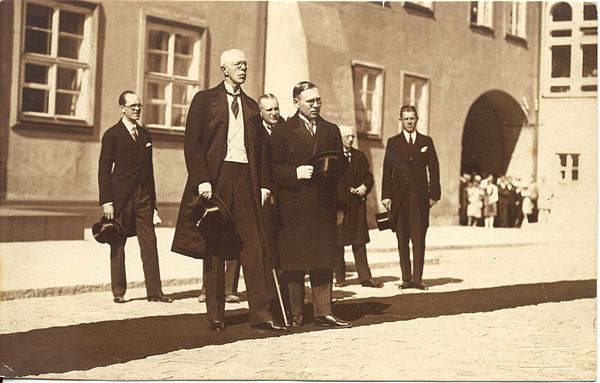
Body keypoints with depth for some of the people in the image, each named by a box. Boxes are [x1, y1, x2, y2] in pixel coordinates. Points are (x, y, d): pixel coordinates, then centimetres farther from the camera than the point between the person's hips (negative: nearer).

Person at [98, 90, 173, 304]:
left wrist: (152, 200, 14)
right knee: (118, 243, 3)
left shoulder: (145, 135, 15)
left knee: (150, 242, -1)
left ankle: (154, 291, 1)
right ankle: (118, 291, 11)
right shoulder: (112, 135, -2)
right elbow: (104, 170, -6)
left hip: (143, 196, 5)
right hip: (121, 196, -4)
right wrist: (106, 202, -12)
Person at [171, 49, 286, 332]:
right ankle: (215, 316, 9)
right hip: (215, 178, -3)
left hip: (246, 180, 4)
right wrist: (202, 179, -14)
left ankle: (260, 314, 0)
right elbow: (192, 142, -4)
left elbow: (259, 149, 17)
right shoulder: (205, 99, 4)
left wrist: (264, 184, 6)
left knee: (253, 246, -2)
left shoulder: (251, 106, 18)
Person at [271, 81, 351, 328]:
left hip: (324, 206, 3)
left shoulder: (331, 131, 15)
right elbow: (272, 168, 0)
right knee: (293, 262, -1)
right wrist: (295, 173, -18)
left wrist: (340, 205, 7)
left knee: (324, 261, 2)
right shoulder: (282, 132, 4)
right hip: (293, 208, -3)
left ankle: (323, 312, 5)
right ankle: (294, 314, 6)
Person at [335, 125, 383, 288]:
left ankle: (365, 277, 2)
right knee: (338, 241, 3)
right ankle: (339, 277, 10)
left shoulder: (360, 156, 14)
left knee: (359, 241, 2)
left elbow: (368, 176, 13)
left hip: (357, 203, 3)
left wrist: (364, 186, -7)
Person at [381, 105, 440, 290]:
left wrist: (434, 194, 1)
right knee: (402, 239, 2)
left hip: (420, 196, 0)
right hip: (399, 196, 0)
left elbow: (434, 169, 9)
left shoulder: (426, 141, 11)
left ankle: (417, 278, -4)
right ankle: (406, 278, 6)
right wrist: (386, 196, -2)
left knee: (419, 239, -5)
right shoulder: (393, 142, 10)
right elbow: (387, 170, 6)